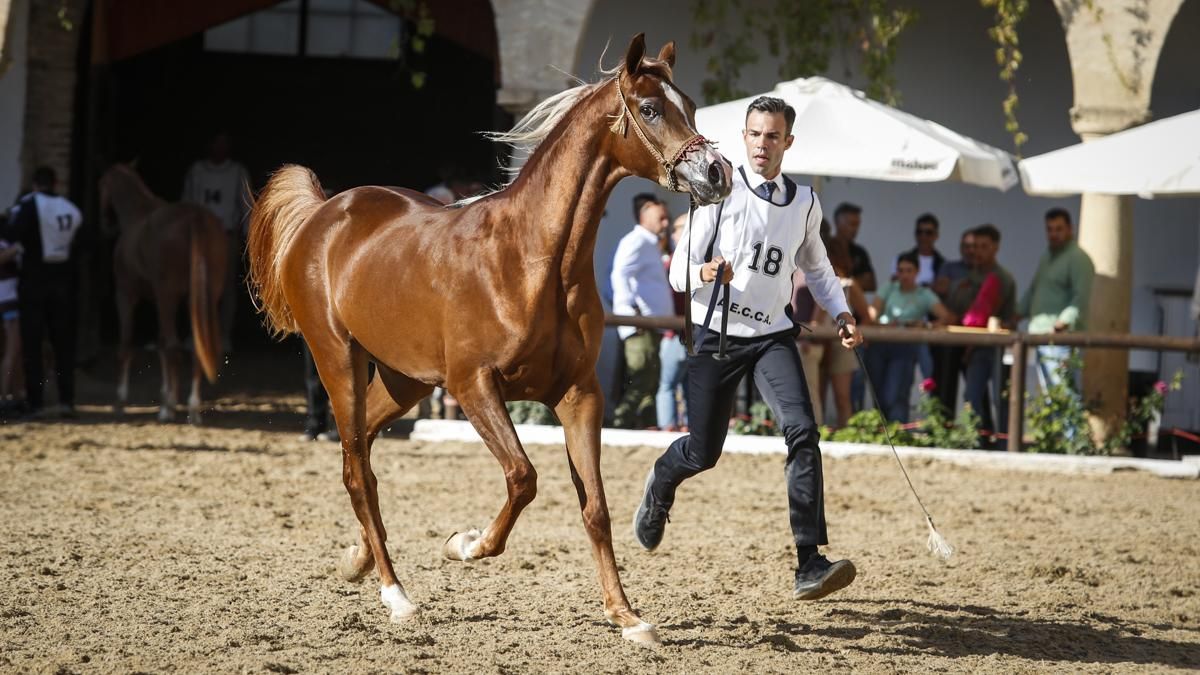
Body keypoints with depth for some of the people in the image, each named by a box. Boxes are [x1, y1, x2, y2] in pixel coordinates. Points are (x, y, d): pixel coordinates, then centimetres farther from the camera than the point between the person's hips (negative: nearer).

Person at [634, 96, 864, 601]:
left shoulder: (804, 203, 6)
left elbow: (817, 268, 22)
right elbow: (679, 273, -7)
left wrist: (842, 314, 6)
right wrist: (706, 273, -30)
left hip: (772, 334, 2)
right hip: (718, 333, -2)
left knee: (802, 432, -20)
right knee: (704, 453, 4)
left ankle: (810, 564, -24)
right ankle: (661, 483, 44)